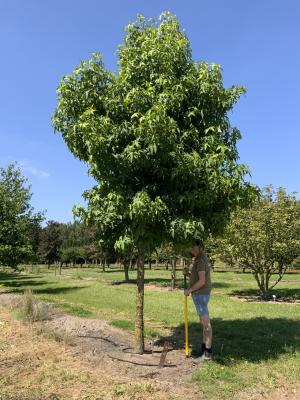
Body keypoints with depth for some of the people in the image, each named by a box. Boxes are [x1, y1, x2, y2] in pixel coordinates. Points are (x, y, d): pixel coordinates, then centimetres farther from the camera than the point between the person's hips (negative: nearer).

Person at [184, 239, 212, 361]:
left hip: (200, 295, -11)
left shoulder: (200, 260, -18)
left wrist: (189, 290, -14)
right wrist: (188, 274, 5)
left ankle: (208, 353, 1)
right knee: (204, 323, 14)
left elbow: (202, 281, -25)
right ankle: (204, 349, 23)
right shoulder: (201, 260, 16)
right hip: (200, 295, 11)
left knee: (206, 324, -5)